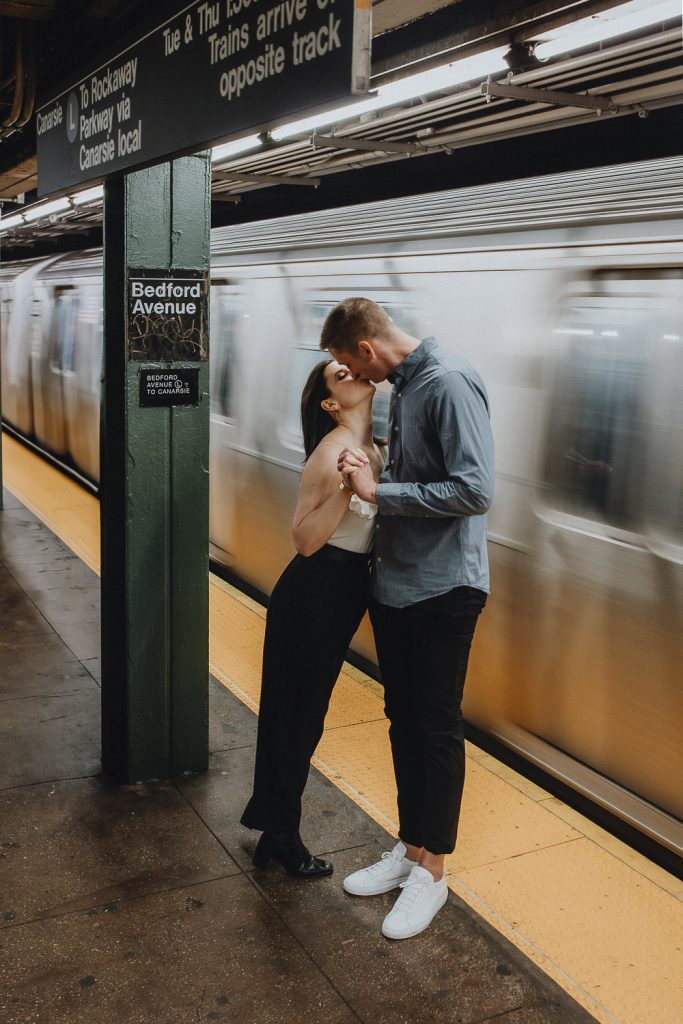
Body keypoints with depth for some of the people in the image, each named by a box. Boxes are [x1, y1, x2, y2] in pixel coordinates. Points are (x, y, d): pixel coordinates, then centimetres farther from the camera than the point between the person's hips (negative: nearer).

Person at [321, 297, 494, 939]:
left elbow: (475, 491, -24)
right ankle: (409, 848, 32)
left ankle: (431, 871, 20)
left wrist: (378, 492, -18)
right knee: (403, 719, 16)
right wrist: (366, 475, 1)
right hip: (394, 584, 9)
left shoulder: (451, 384, -17)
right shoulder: (403, 388, 11)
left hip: (443, 589, -9)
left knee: (437, 728, 4)